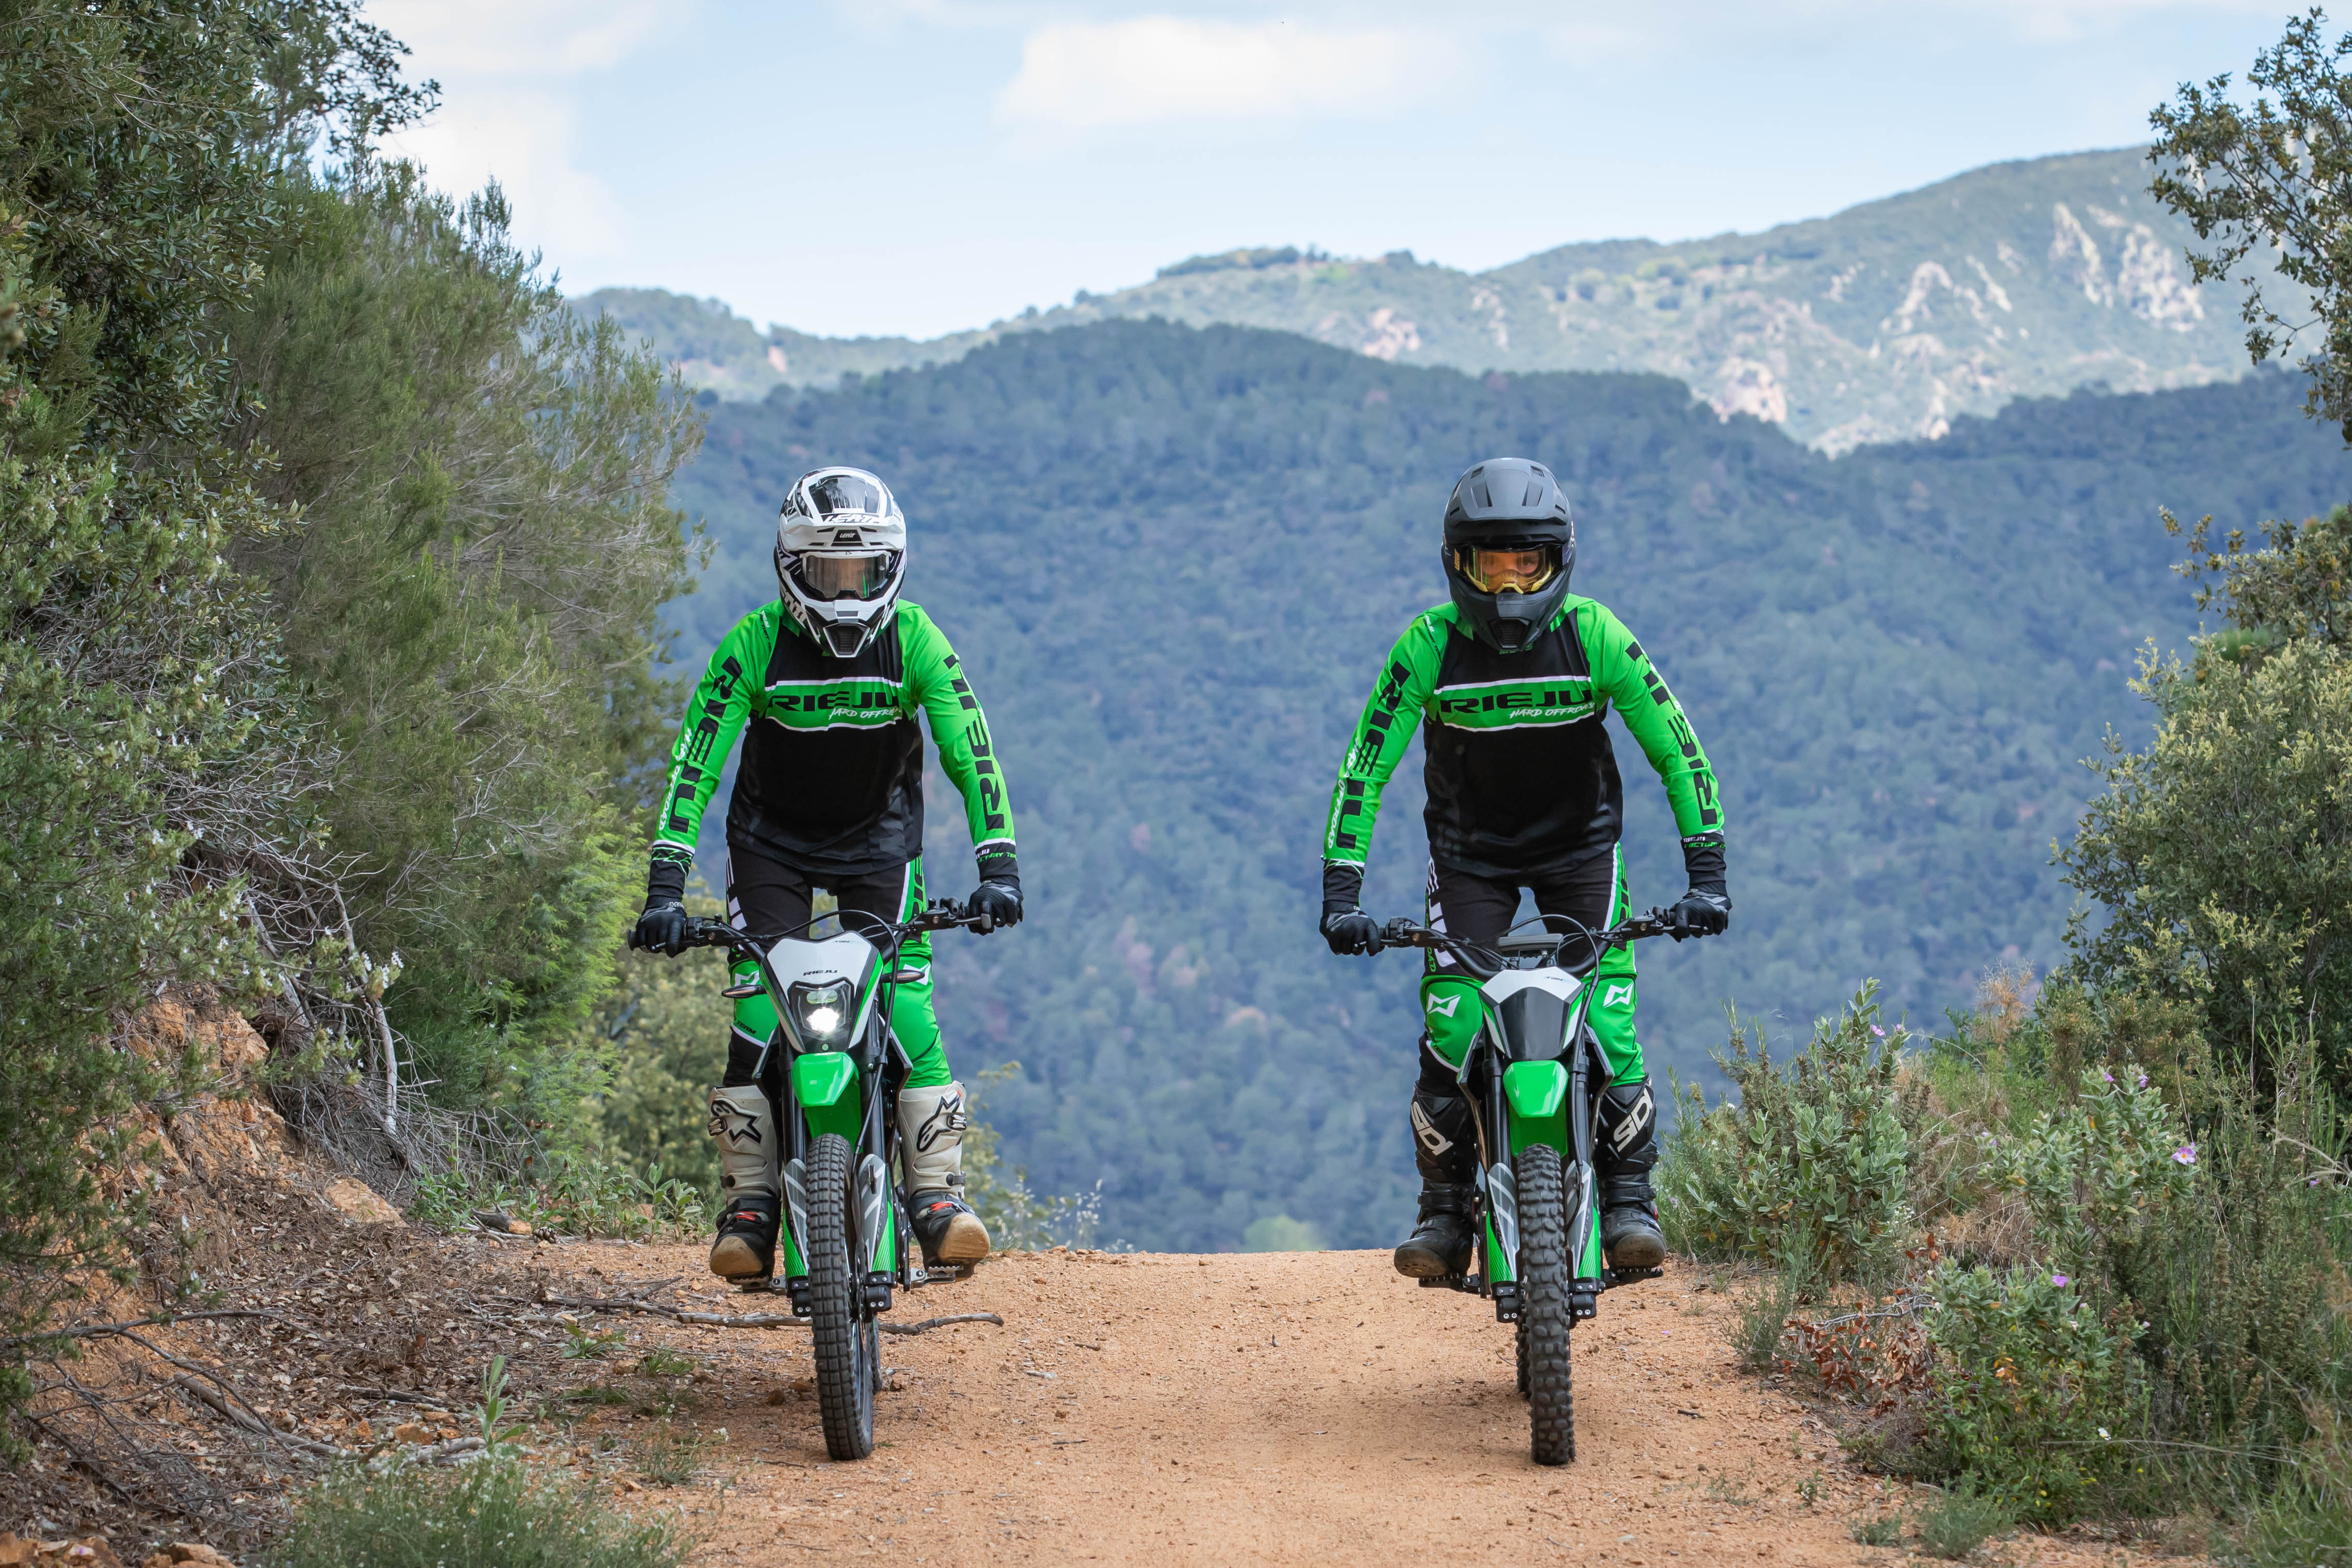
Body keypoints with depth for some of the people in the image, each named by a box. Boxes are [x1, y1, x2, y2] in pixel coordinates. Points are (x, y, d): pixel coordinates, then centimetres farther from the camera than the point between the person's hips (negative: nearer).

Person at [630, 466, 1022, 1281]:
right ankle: (749, 1202, -6)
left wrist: (998, 864, -26)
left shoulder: (913, 640, -17)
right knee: (760, 1013, -15)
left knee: (906, 1002, -16)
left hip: (878, 838, 0)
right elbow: (694, 763, -22)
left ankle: (938, 1194, -11)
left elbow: (972, 754, -16)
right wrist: (665, 888, -30)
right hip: (772, 840, 0)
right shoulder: (755, 643, -20)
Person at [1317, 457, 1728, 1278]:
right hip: (1470, 853, 0)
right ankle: (1444, 1213, -1)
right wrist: (1341, 893, -19)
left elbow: (1678, 752, -10)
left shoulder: (1594, 635, -17)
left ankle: (1628, 1201, -3)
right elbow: (1364, 768, -12)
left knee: (1609, 1022, -16)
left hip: (1581, 845, 0)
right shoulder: (1428, 646, -17)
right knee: (1451, 1027, -14)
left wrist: (1706, 875, -16)